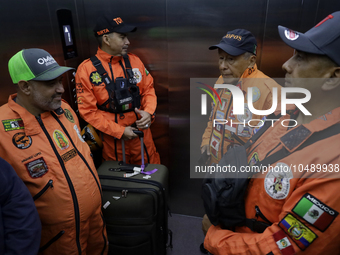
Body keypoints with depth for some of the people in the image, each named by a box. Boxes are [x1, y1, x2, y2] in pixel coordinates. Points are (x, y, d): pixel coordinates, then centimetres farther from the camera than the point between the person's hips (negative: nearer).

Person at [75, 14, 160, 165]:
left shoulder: (134, 60, 0)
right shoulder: (86, 69, -11)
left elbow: (148, 89, 7)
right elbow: (88, 111, -11)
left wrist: (148, 112, -13)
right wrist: (120, 131, -14)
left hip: (142, 132, 3)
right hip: (112, 138, -2)